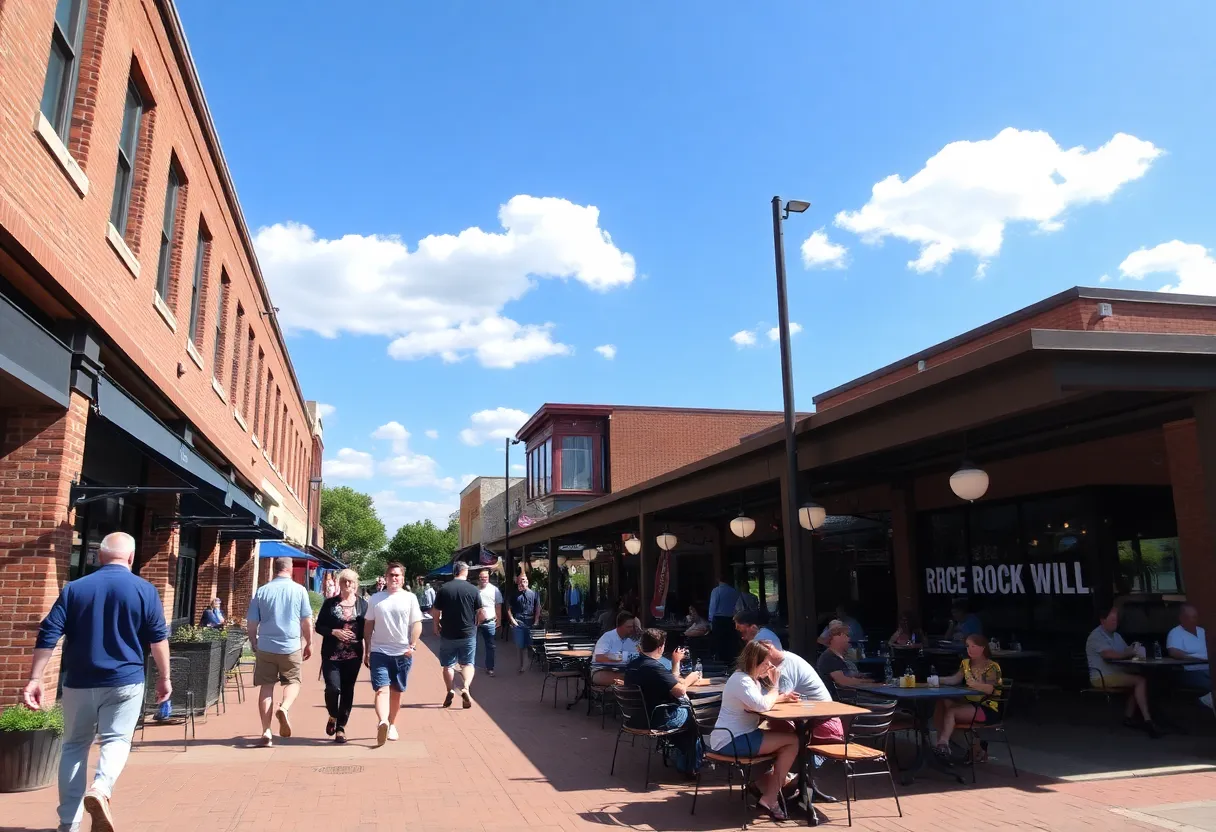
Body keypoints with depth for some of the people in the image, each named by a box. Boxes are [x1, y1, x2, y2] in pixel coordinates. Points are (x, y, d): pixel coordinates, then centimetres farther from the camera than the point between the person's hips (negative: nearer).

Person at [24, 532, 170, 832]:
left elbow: (48, 634, -2)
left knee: (74, 745, 14)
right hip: (125, 680, -2)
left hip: (79, 682, 2)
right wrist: (164, 677, 8)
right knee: (116, 739, 6)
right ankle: (100, 789, -22)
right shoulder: (145, 590, -3)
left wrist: (35, 679, 0)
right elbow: (158, 637, -1)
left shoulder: (75, 588, 2)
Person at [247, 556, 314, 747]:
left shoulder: (261, 591, 1)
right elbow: (307, 621, 0)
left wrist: (253, 644, 20)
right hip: (291, 646, -1)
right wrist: (309, 643, 12)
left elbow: (252, 623, 5)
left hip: (265, 647, 1)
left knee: (266, 686, 9)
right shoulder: (299, 590, -3)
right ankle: (284, 708, -12)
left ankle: (266, 731, 7)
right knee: (293, 681, 16)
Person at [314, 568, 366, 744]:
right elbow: (319, 626, 3)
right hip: (331, 655, -1)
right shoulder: (330, 603, 2)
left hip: (353, 655, 1)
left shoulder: (362, 604, 5)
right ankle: (333, 716, 18)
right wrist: (334, 632, -15)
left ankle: (341, 728, 17)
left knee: (347, 691, 4)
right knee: (333, 688, -13)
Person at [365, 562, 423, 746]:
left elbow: (417, 624, 1)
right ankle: (382, 722, -33)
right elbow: (368, 625, 10)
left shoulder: (410, 598, 2)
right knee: (382, 689, -16)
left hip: (402, 653, 1)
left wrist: (412, 645, -11)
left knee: (396, 692, 11)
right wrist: (367, 651, 7)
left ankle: (392, 726, 25)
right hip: (379, 652, 0)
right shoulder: (376, 599, 6)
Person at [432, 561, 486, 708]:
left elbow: (436, 612, -3)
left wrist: (436, 626, 15)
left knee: (448, 665, 15)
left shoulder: (443, 589, -6)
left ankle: (450, 692, 16)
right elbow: (482, 614, -5)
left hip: (448, 634, 0)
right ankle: (466, 688, -10)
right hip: (468, 634, 0)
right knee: (468, 664, 10)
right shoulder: (473, 590, -6)